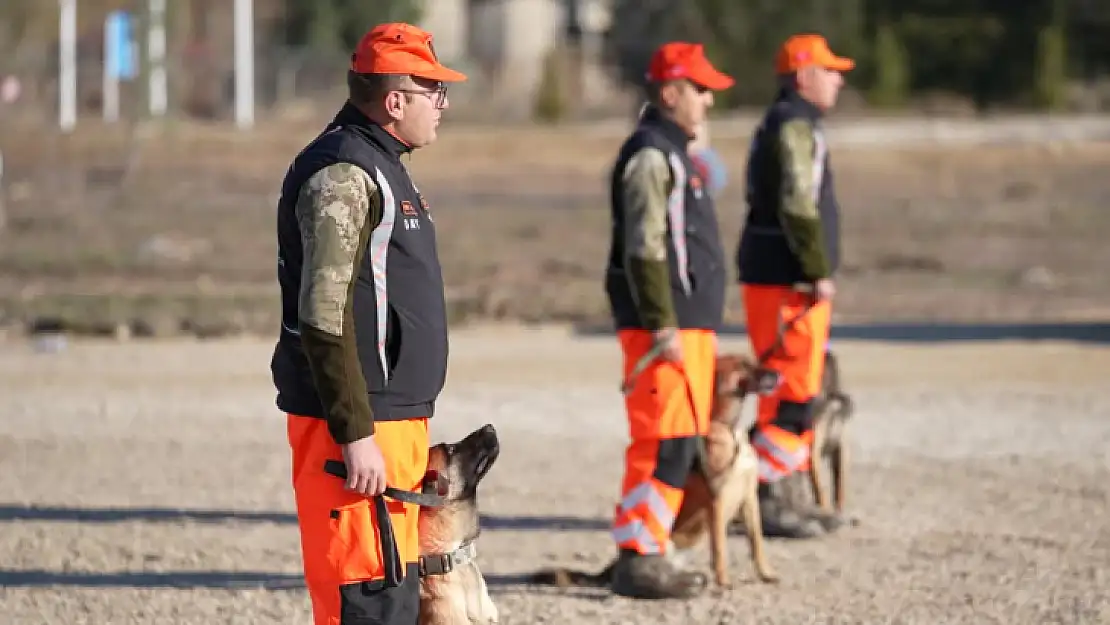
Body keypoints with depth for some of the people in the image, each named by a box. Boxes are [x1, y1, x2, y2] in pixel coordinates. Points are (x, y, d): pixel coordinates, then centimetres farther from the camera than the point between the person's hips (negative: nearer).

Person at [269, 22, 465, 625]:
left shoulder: (379, 166, 18)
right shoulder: (343, 174, -15)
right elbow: (324, 318, -21)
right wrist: (355, 435, -23)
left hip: (390, 420, 10)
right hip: (358, 427, -10)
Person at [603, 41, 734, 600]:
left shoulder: (672, 153, 19)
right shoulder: (650, 155, -13)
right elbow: (644, 249, -20)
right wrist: (663, 327, -23)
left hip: (685, 327, 10)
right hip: (665, 329, -10)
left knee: (679, 444, 12)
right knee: (665, 445, -11)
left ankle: (649, 554, 17)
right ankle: (638, 560, -10)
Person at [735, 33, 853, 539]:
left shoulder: (781, 124, 20)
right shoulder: (796, 126, -13)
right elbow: (798, 206, -22)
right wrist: (819, 271, -19)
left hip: (771, 277, 10)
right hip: (789, 283, -10)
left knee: (796, 391, 14)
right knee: (792, 395, -9)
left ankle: (788, 497, 19)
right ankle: (771, 502, -8)